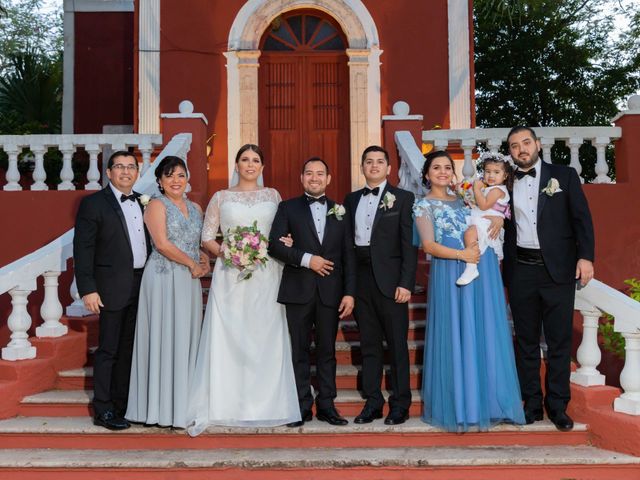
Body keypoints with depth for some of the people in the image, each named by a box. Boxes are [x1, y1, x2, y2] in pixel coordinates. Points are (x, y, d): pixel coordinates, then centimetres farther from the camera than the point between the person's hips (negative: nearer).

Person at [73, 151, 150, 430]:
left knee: (129, 347, 14)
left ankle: (122, 403, 26)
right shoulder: (93, 203, -6)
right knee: (108, 350, 1)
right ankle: (103, 410, 12)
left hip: (141, 285, 6)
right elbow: (82, 249, -10)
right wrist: (87, 289, -16)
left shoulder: (142, 202, 12)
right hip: (113, 287, -6)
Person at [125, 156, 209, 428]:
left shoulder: (195, 208, 16)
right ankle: (164, 408, 8)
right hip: (164, 279, -6)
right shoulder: (156, 205, -3)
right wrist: (192, 264, -9)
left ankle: (184, 405, 17)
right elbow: (162, 244, -13)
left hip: (190, 281, 6)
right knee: (165, 338, -2)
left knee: (186, 339, 8)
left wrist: (204, 260, 0)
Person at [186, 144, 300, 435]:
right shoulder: (221, 197, 9)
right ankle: (223, 404, 4)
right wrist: (223, 252, -12)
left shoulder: (273, 196, 13)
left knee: (266, 338, 1)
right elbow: (207, 236, 6)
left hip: (266, 276, 1)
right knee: (226, 338, -4)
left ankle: (267, 405, 10)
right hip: (230, 276, -1)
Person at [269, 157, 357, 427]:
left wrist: (349, 292, -1)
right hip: (298, 291, -1)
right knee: (300, 351, 5)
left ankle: (326, 406, 18)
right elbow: (274, 245, -4)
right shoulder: (288, 208, 6)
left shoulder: (340, 211, 11)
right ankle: (303, 407, 15)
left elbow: (348, 255, 7)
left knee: (327, 351, 8)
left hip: (330, 292, 1)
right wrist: (306, 259, -15)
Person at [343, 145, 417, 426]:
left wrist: (406, 284, -12)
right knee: (369, 344, 10)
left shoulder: (402, 198, 2)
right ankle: (373, 402, 19)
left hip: (389, 280, -4)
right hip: (360, 279, 4)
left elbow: (410, 244, -4)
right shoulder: (352, 200, 14)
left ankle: (400, 404, 14)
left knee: (397, 344, 3)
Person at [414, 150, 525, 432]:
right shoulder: (424, 205, 3)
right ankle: (457, 405, 11)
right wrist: (461, 254, -17)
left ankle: (485, 400, 18)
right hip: (451, 273, -5)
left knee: (485, 334, 6)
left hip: (482, 270, 5)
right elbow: (429, 245, -7)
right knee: (455, 336, -1)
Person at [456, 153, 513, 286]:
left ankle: (471, 268, -43)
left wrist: (477, 189, -14)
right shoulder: (488, 188, 24)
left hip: (488, 223, -12)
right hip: (479, 222, 12)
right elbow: (478, 204, 29)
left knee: (470, 232, -36)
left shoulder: (497, 190, -8)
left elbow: (484, 205, -19)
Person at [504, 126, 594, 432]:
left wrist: (585, 256, -11)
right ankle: (532, 403, 17)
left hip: (558, 269, -2)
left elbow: (582, 218, 0)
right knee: (526, 340, 7)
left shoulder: (564, 176, 6)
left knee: (559, 340, 2)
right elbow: (502, 226, 10)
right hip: (521, 271, 2)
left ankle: (558, 406, 13)